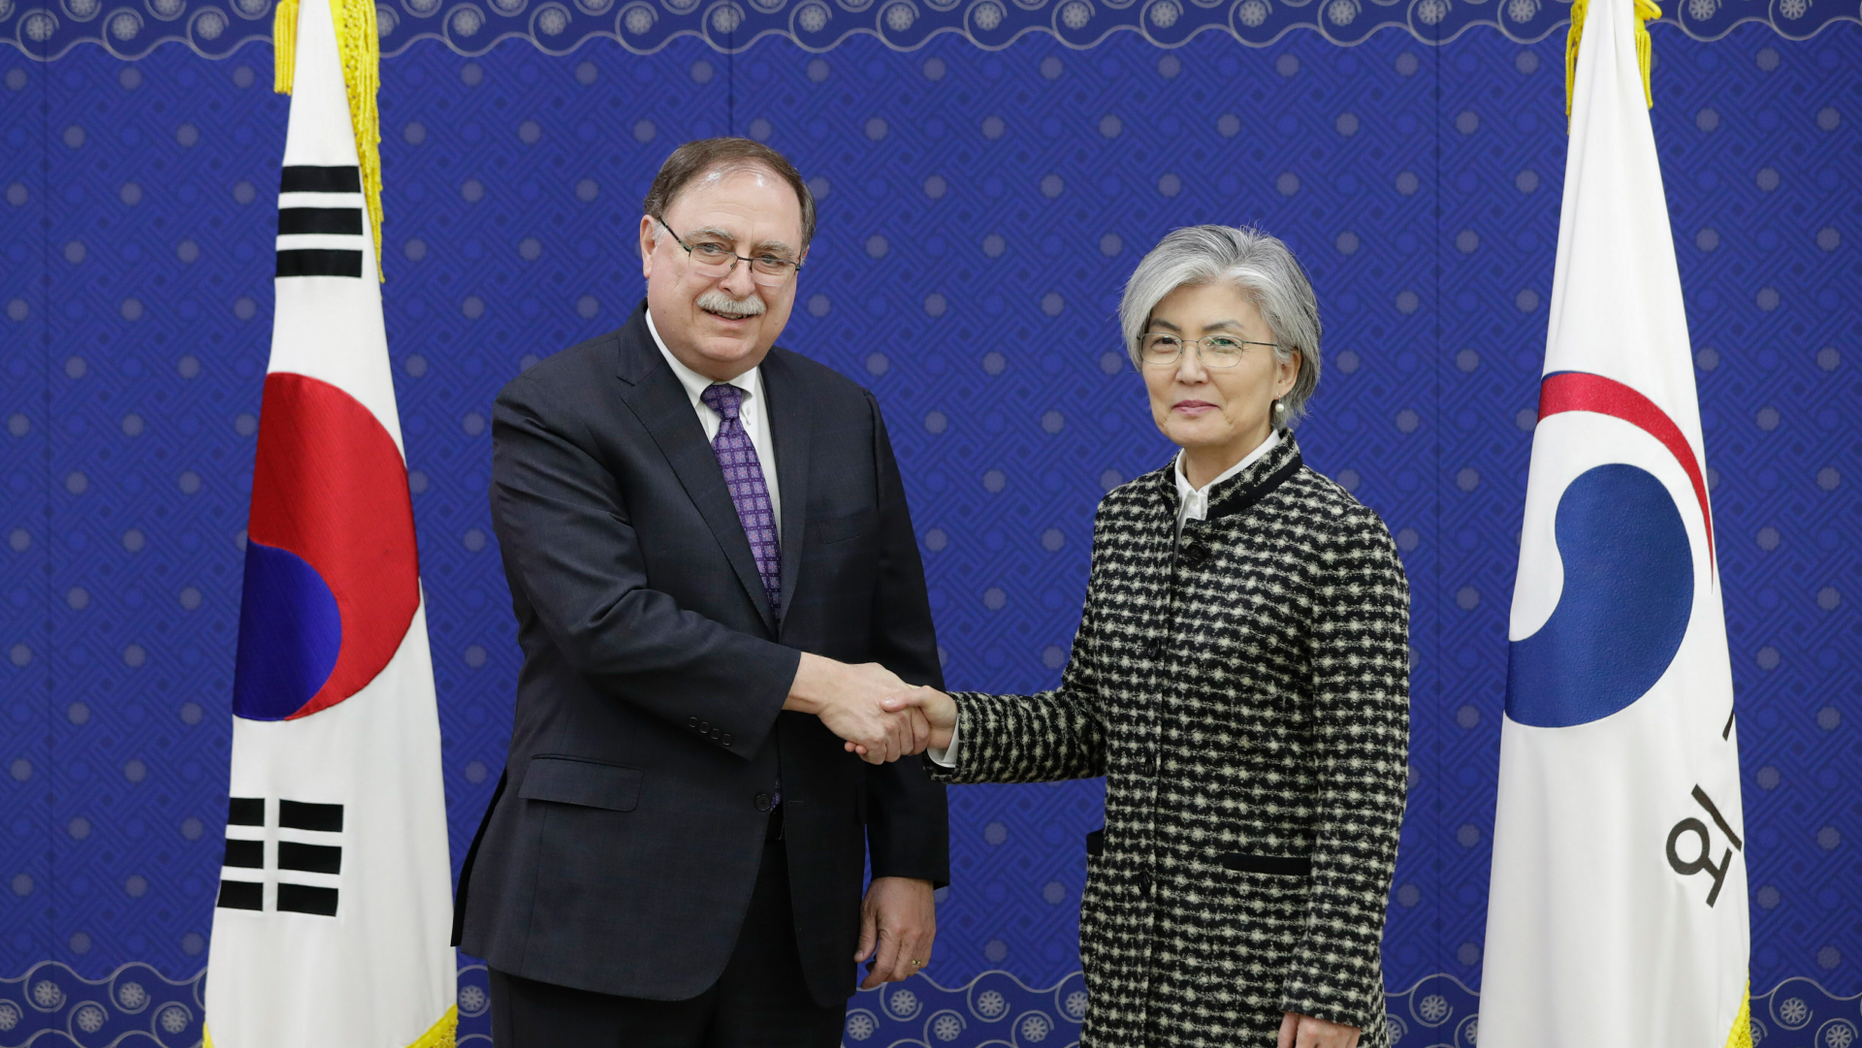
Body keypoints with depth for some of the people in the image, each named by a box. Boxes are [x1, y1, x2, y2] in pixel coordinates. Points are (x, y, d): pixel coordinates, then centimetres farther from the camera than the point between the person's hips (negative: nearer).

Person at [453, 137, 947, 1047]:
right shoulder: (552, 413, -6)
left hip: (801, 905, 5)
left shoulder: (843, 416, 11)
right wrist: (813, 684, -17)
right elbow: (605, 621, -19)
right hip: (607, 902, -4)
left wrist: (911, 864, 5)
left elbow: (901, 654, 10)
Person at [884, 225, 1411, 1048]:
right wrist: (957, 727, -4)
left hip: (1264, 950, -6)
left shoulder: (1342, 540, -12)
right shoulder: (1126, 517, 8)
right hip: (1130, 948, 6)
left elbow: (1365, 789, -13)